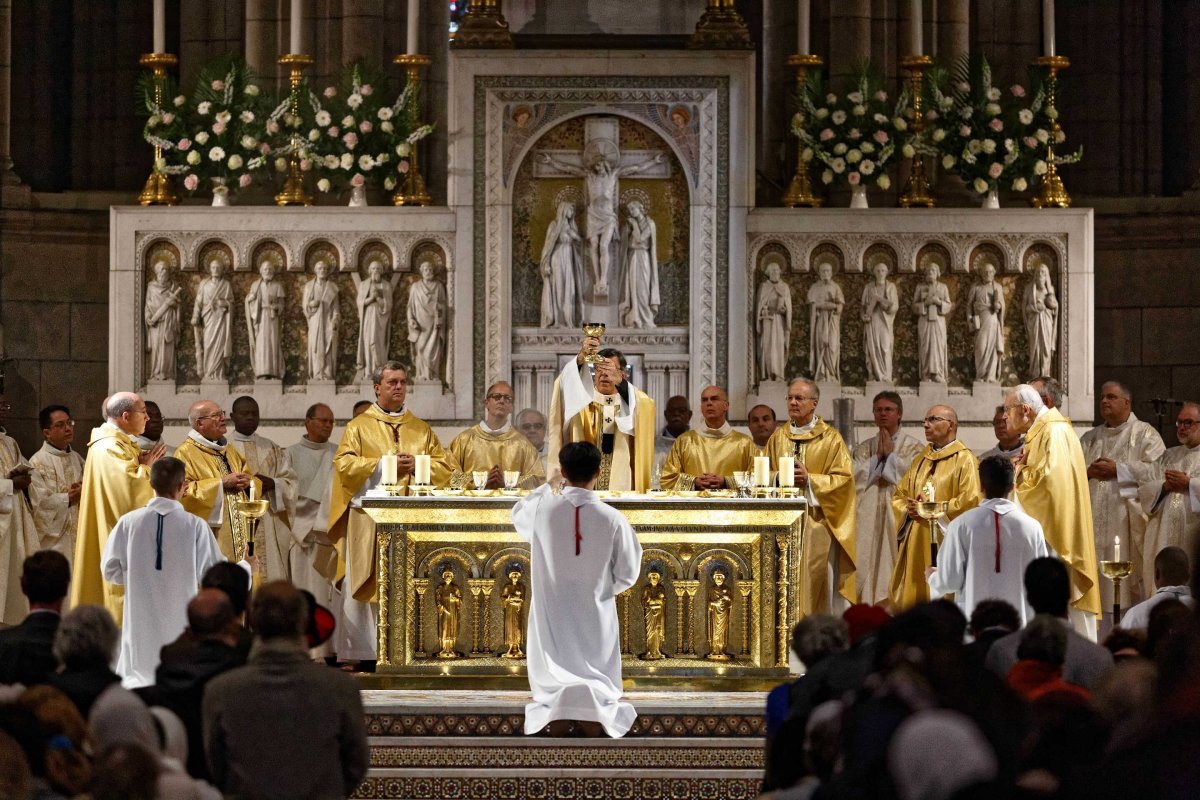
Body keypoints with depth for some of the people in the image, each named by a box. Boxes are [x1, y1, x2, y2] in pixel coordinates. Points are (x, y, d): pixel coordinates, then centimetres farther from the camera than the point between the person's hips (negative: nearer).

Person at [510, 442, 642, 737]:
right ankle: (593, 697, -24)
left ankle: (558, 701, -27)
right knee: (601, 680, 13)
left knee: (550, 681, 10)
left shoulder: (542, 509, -11)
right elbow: (628, 574, -2)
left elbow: (518, 516, 16)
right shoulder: (613, 519, -12)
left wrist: (547, 485, 27)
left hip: (552, 617, 0)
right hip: (596, 617, 0)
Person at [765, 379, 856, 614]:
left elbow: (844, 478, -5)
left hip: (817, 520, -3)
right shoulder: (778, 437, 13)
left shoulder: (830, 438, 1)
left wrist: (809, 479, -15)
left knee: (815, 578, -5)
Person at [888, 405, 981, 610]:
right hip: (916, 544, 7)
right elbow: (899, 495, 19)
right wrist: (907, 511, -3)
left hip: (944, 544, -7)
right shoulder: (920, 460, 18)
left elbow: (971, 500, -16)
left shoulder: (964, 460, -5)